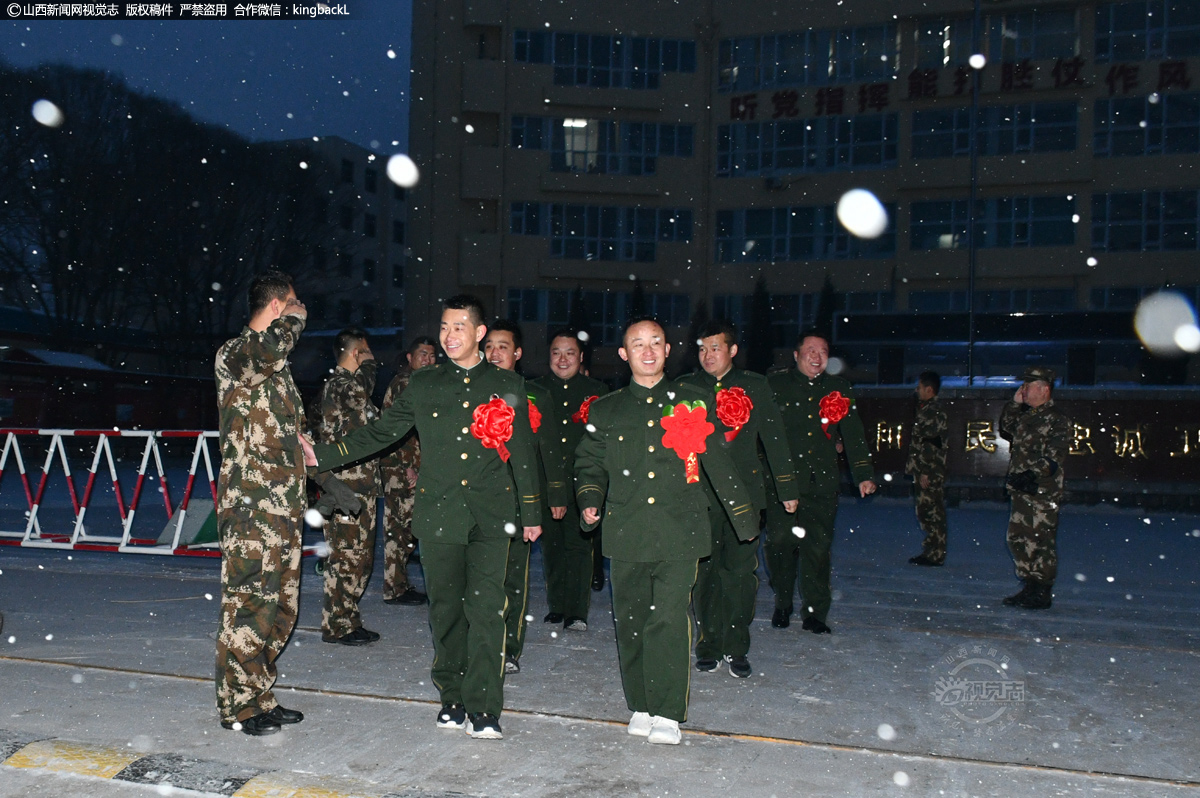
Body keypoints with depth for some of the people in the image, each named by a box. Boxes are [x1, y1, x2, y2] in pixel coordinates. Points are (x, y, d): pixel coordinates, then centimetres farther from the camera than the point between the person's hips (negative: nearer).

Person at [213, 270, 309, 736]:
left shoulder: (277, 366, 20)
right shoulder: (233, 354, -8)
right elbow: (268, 348, -31)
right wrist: (295, 317, -12)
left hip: (284, 509, 9)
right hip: (250, 509, -9)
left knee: (280, 608, 13)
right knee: (249, 606, -2)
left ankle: (261, 697, 24)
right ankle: (240, 705, 10)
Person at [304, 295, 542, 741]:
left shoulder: (507, 386, 7)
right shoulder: (424, 385, 9)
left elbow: (523, 454, 11)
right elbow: (379, 433, 11)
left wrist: (531, 513, 11)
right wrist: (322, 455, 2)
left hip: (491, 516, -1)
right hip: (438, 514, 2)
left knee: (486, 611, -6)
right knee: (445, 610, 8)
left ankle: (483, 709, 2)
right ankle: (452, 698, 22)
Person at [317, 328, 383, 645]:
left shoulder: (350, 383, 22)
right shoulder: (337, 384, -10)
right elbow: (358, 393, -31)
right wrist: (368, 365, -16)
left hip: (361, 486, 10)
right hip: (346, 488, -10)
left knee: (360, 557, 14)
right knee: (345, 557, -4)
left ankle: (349, 620, 22)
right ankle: (336, 626, 4)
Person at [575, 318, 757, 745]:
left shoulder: (693, 402, 9)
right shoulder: (605, 410, 13)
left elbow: (719, 463, 12)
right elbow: (590, 464, 20)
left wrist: (745, 519, 13)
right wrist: (589, 501, 1)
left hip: (680, 532, -2)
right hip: (626, 534, 2)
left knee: (670, 620, -10)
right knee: (631, 622, 7)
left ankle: (667, 714, -1)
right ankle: (641, 707, 22)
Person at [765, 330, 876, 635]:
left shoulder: (838, 389, 13)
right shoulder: (775, 386, 6)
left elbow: (853, 434, 12)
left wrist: (863, 474, 5)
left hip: (822, 484, 2)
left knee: (818, 547, 0)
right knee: (780, 542, -1)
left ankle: (815, 613, 11)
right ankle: (782, 604, 20)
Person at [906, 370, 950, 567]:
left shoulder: (936, 413, -13)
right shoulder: (924, 410, 16)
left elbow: (935, 446, -18)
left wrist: (927, 472, -20)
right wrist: (911, 465, 19)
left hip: (931, 473, -10)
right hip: (921, 471, 10)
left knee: (932, 513, -5)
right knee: (925, 513, 13)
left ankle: (935, 555, 0)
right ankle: (931, 552, 19)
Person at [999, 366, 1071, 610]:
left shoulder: (1057, 421, -10)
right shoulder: (1026, 416, 15)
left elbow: (1054, 459, -17)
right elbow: (1005, 430, 30)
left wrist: (1032, 475, -28)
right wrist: (1014, 404, 17)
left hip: (1042, 493, -9)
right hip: (1022, 492, 9)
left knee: (1040, 542, -4)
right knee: (1018, 538, 13)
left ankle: (1042, 594, 4)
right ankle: (1030, 587, 24)